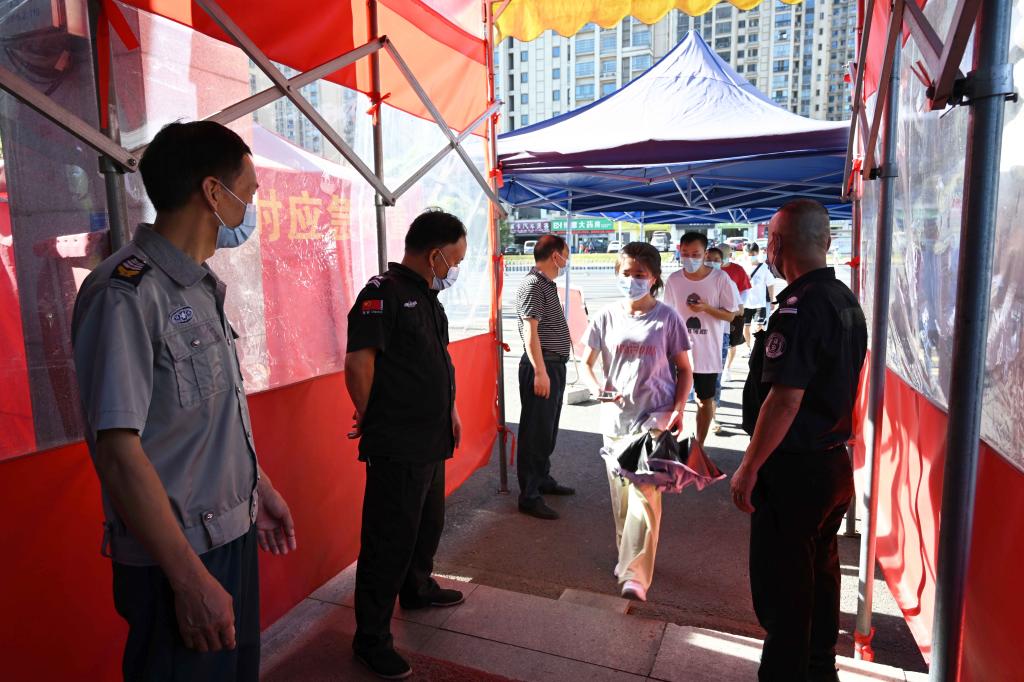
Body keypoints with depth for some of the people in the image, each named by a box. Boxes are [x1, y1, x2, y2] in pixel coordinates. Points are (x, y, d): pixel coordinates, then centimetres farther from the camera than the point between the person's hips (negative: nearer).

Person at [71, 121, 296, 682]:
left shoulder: (201, 287, 8)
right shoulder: (126, 293, -20)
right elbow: (118, 450, -24)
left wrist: (260, 485, 18)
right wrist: (191, 580, -22)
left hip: (235, 535, 8)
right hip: (176, 559, -8)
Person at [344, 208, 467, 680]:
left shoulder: (428, 296, 13)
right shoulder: (383, 292, -17)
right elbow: (358, 362, -21)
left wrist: (449, 409, 19)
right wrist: (371, 418, -9)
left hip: (433, 440, 10)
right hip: (397, 446, -9)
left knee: (428, 524, 24)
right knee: (389, 540, 0)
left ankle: (417, 588, 47)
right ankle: (371, 639, 16)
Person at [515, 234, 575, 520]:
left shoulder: (548, 284, 16)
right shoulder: (533, 285, -14)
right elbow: (530, 331, -20)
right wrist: (540, 371, -24)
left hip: (555, 366, 10)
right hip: (542, 367, -10)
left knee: (548, 430, 19)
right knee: (535, 432, -4)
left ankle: (543, 480, 33)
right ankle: (529, 496, 3)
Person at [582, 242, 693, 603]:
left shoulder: (667, 318, -4)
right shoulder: (607, 317, 1)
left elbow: (684, 369, 3)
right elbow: (587, 363, 8)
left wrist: (678, 408, -11)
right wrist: (598, 387, -13)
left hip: (656, 415, -3)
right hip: (617, 418, 3)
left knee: (645, 492, -15)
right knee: (621, 497, 12)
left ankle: (636, 576, -9)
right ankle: (627, 555, 34)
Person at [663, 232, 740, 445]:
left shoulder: (720, 278, -8)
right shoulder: (673, 280, -2)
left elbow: (730, 315, -4)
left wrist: (707, 308, -21)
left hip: (708, 352, -1)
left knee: (705, 400, 12)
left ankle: (699, 446, 27)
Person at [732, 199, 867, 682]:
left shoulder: (801, 307, -22)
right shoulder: (847, 301, 7)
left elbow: (785, 398, -27)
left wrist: (749, 468, -19)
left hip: (793, 472, -10)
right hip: (834, 463, 10)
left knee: (780, 587, 4)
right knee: (819, 576, 23)